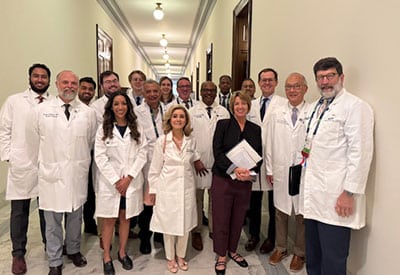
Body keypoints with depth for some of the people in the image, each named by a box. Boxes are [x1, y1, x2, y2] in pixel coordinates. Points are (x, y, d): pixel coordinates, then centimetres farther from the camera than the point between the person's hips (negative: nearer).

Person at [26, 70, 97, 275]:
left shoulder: (88, 113, -1)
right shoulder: (40, 111, -4)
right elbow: (33, 141, 6)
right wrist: (44, 162, 13)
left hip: (78, 174, 1)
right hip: (51, 174, -1)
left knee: (75, 217, 17)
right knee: (53, 221, 10)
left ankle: (74, 250, 40)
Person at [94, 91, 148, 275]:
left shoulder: (136, 128, 4)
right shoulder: (104, 129, 0)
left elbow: (142, 154, -1)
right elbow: (100, 157, -5)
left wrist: (128, 178, -11)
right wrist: (116, 180, -12)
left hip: (131, 181, 2)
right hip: (110, 181, -1)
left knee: (125, 218, 12)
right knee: (109, 220, 7)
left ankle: (122, 253, 28)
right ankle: (106, 257, 20)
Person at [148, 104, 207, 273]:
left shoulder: (191, 141, 1)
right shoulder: (162, 141, -8)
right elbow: (155, 169, -3)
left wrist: (197, 160, 5)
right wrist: (154, 191, -3)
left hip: (187, 188, 3)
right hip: (167, 189, -3)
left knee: (185, 224, 12)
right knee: (169, 225, 10)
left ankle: (181, 256, 35)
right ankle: (170, 258, 31)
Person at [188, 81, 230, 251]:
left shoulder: (223, 112, 7)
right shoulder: (192, 112, 3)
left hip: (218, 162, 2)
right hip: (197, 161, -1)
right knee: (197, 198, 7)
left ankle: (214, 229, 26)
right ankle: (196, 231, 21)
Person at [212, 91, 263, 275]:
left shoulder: (255, 129, 7)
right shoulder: (223, 125, -2)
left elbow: (259, 156, 6)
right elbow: (217, 152, -9)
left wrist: (250, 172, -12)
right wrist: (234, 169, -20)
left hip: (245, 182, 3)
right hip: (223, 179, -3)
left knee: (238, 218, 13)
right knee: (221, 219, 5)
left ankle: (232, 251, 34)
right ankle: (221, 256, 22)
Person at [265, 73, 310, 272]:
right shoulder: (276, 115, 6)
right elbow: (269, 144, 7)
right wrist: (269, 169, 6)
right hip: (281, 171, 3)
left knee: (302, 213, 10)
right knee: (280, 211, 14)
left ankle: (299, 253, 29)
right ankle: (280, 248, 34)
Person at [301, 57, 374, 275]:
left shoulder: (355, 107, -10)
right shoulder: (315, 107, 15)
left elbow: (360, 153, -16)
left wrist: (350, 193, -17)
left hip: (336, 197, -7)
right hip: (313, 194, 8)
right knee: (312, 255, 18)